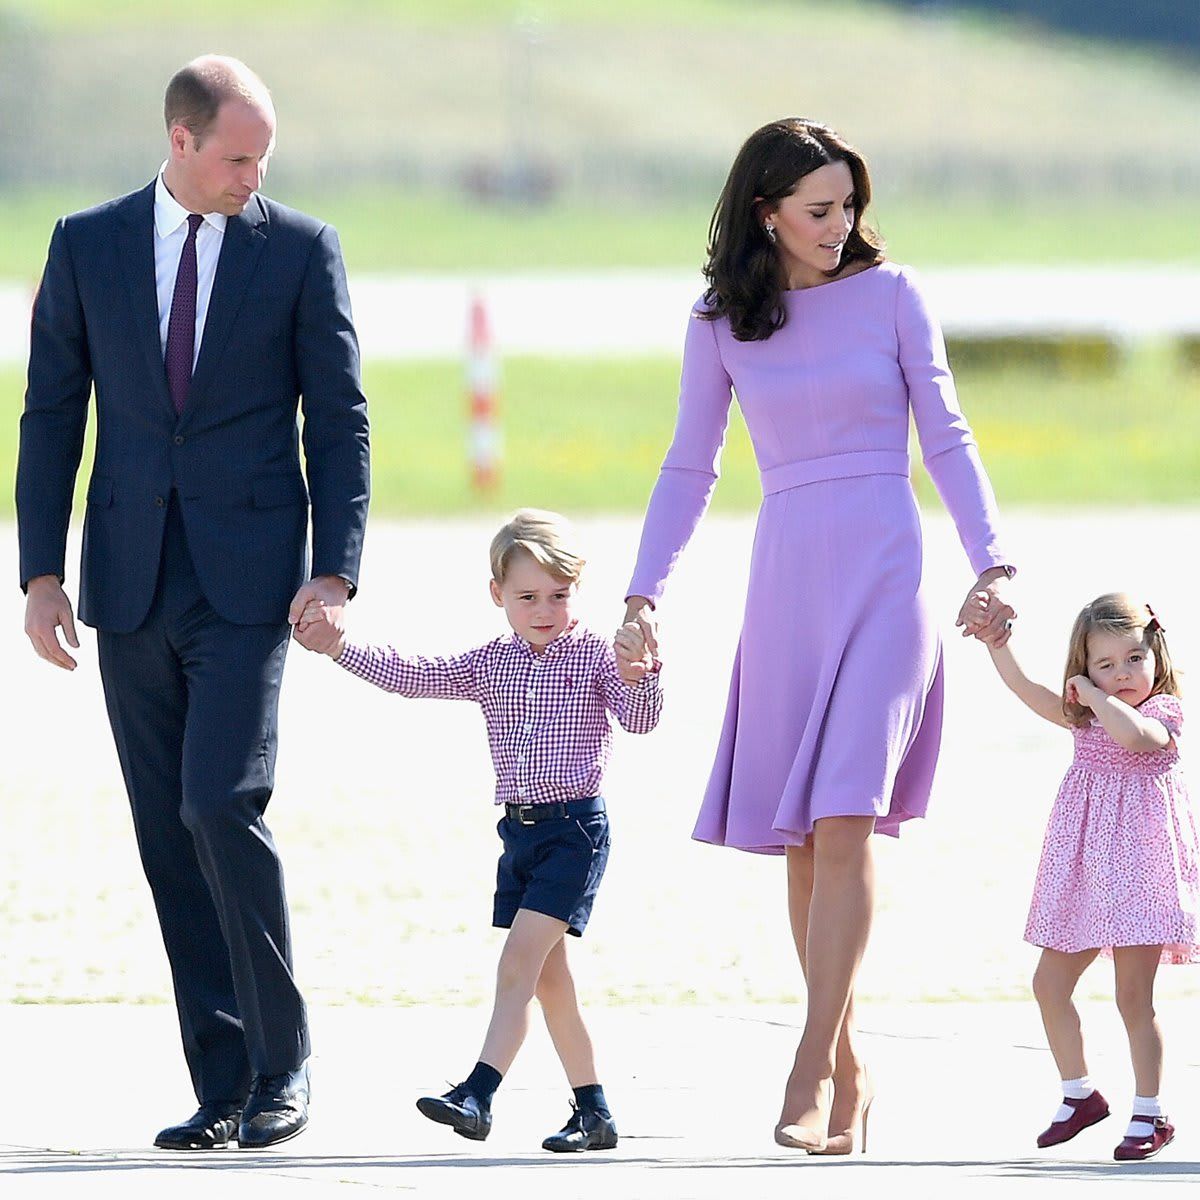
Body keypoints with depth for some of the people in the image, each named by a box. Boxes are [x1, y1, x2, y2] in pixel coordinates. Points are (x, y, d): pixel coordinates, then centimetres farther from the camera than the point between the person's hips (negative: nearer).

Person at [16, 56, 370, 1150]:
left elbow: (339, 420, 2)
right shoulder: (86, 246, 6)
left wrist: (337, 569, -7)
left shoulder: (301, 249, 2)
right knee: (168, 836, 3)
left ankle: (281, 1062, -4)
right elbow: (53, 414, 8)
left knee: (222, 805, -16)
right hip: (130, 585, 3)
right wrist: (42, 571, 0)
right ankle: (224, 1088, 8)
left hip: (245, 579, -3)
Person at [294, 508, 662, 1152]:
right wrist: (338, 646, -10)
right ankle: (593, 1111, 16)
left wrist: (637, 677, -37)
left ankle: (477, 1094, -23)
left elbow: (639, 719, -16)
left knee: (520, 958, -16)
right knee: (548, 976, 9)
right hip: (520, 830, 6)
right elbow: (411, 675, 2)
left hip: (576, 827, -6)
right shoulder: (489, 664, 8)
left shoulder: (596, 655, -5)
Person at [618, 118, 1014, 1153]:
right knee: (801, 837, 3)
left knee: (843, 820, -15)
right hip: (787, 580, 3)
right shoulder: (721, 324, 8)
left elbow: (947, 438, 5)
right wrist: (644, 594, 6)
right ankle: (848, 1066, 14)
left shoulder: (890, 294, 4)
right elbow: (690, 468, 14)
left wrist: (990, 564, -6)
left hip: (884, 572, -3)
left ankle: (813, 1067, -15)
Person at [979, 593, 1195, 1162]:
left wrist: (1096, 695, -14)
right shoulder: (1083, 719, 14)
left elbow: (1133, 734, -27)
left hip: (1138, 867, -7)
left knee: (1133, 995, -7)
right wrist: (994, 639, -8)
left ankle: (1149, 1115, -1)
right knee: (1049, 983, 7)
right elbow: (1024, 687, 5)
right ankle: (1078, 1093, 23)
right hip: (1084, 874, 7)